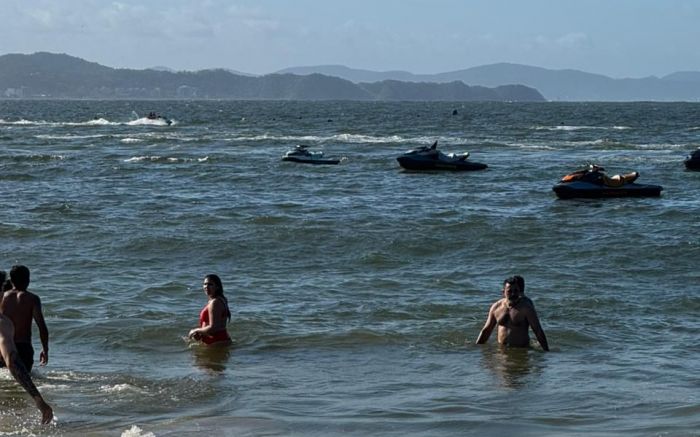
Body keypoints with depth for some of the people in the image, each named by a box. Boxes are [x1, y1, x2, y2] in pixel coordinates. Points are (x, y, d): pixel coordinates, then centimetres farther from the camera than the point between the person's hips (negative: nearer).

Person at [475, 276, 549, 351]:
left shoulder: (526, 307, -7)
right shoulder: (496, 307, 6)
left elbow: (538, 331, -7)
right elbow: (486, 330, 17)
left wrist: (546, 351, -12)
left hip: (521, 350, -4)